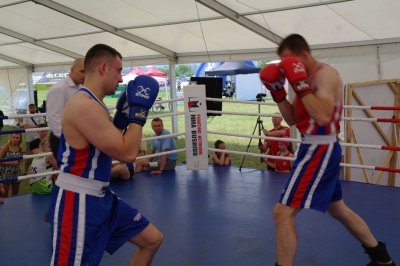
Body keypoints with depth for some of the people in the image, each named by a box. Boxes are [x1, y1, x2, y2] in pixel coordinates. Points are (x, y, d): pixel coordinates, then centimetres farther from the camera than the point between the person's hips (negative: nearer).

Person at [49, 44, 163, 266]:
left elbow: (113, 145, 20)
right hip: (77, 201, -10)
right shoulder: (84, 105, -22)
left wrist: (123, 115, 12)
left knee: (152, 239, 15)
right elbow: (127, 154, -22)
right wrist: (139, 109, -14)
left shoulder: (92, 103, 11)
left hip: (100, 197, 10)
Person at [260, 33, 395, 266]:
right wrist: (278, 93, 2)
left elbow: (323, 117, -30)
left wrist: (300, 84, -27)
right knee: (339, 209, 24)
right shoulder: (308, 78, 13)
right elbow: (293, 119, 14)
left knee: (283, 212, -12)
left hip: (320, 150, -11)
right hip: (317, 149, 11)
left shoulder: (325, 73, -15)